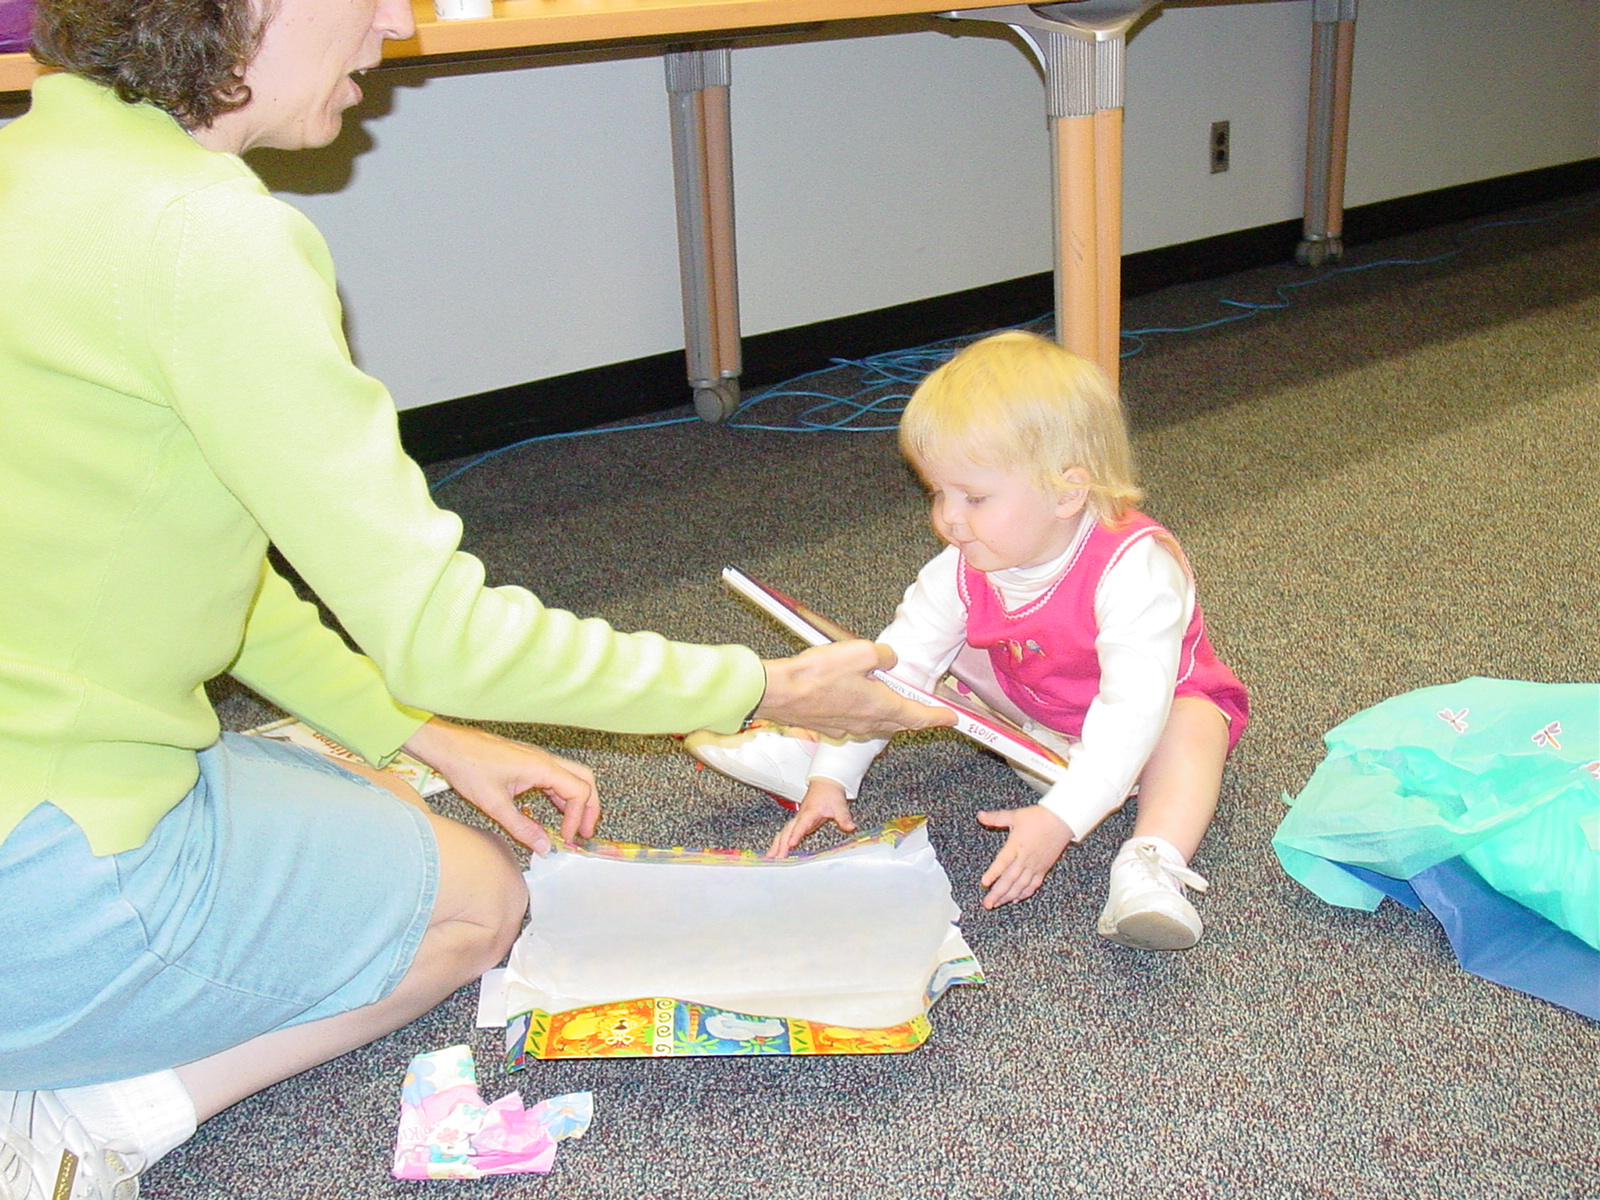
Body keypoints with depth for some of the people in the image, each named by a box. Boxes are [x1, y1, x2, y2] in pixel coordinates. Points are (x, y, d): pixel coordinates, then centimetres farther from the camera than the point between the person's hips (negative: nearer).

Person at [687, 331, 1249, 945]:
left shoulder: (1136, 571, -37)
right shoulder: (963, 571, -19)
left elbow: (1133, 706, -44)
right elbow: (894, 664, -16)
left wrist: (1059, 818, -53)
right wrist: (831, 777, -23)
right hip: (1026, 709, 5)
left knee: (1194, 728, -35)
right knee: (933, 649, -6)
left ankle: (1151, 863, -49)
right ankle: (805, 752, 0)